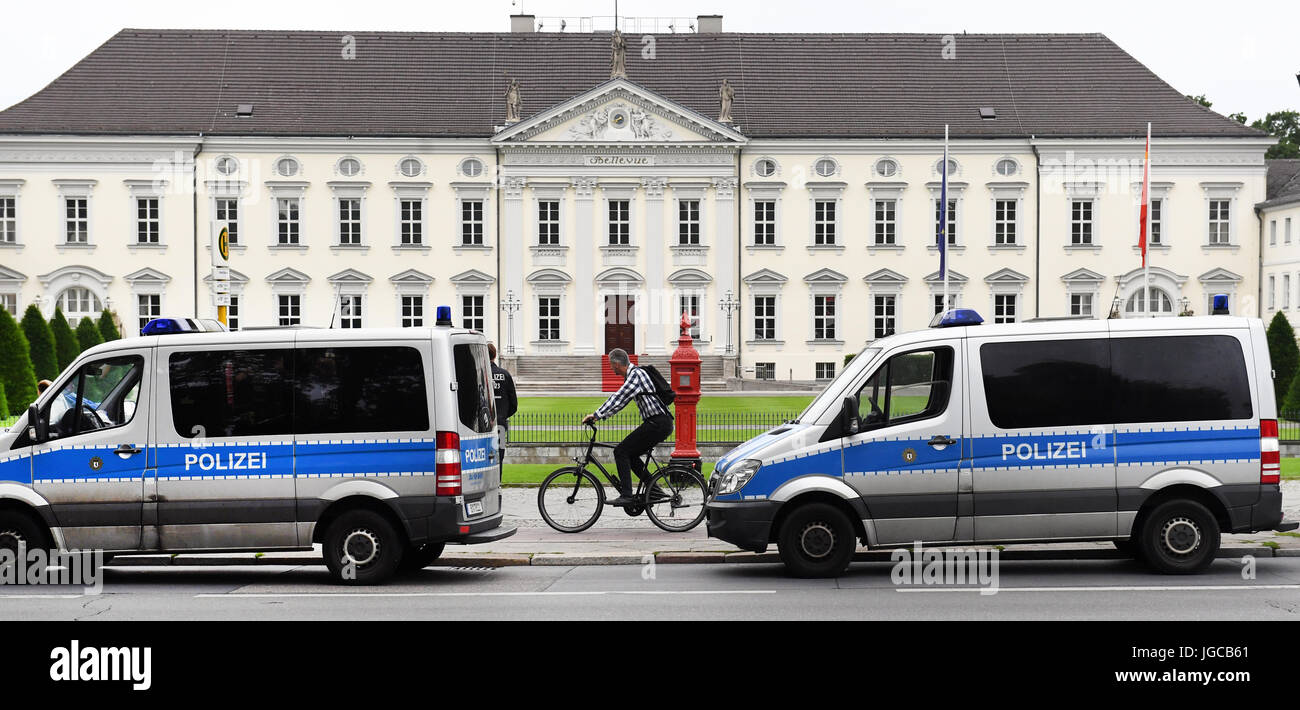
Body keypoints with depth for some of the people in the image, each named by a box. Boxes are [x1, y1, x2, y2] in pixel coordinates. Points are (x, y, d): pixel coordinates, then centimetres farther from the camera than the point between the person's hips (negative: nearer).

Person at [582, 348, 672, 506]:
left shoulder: (636, 375, -13)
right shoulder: (633, 374, 19)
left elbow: (618, 398, -20)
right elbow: (619, 400, 26)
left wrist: (596, 415, -18)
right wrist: (600, 416, 22)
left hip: (657, 424, -10)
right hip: (661, 423, 10)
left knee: (621, 452, -8)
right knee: (631, 454, 16)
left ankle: (626, 496, -13)